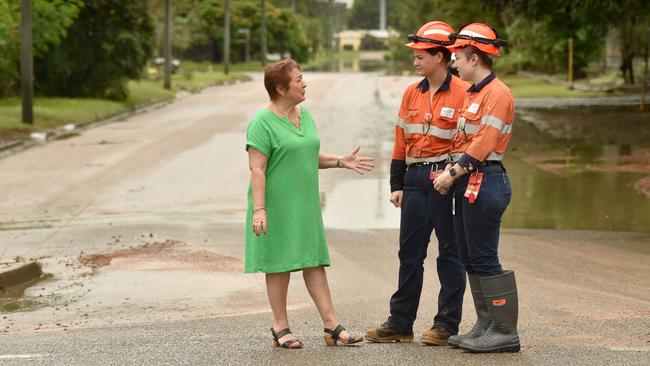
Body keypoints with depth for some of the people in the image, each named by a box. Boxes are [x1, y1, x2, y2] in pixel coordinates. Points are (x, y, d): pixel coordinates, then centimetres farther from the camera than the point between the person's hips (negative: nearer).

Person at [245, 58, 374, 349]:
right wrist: (258, 209, -23)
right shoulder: (263, 122, -12)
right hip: (277, 204, -7)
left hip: (305, 204, 7)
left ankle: (332, 327, 5)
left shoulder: (305, 114, 11)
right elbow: (257, 169, -17)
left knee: (314, 262, 5)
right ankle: (281, 328, 10)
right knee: (279, 264, 0)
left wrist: (340, 161, 7)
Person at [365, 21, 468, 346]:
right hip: (414, 180, 6)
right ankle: (400, 323, 15)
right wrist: (396, 185, 10)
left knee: (449, 252, 2)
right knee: (409, 252, 9)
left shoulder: (462, 93, -8)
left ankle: (447, 325, 9)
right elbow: (401, 142, 14)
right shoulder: (411, 94, 11)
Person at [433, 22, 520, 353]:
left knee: (484, 260, -8)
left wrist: (454, 172, -17)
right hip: (466, 184, 10)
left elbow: (484, 143, -19)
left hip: (484, 182, -10)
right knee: (470, 259, 12)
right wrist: (450, 171, 4)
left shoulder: (497, 93, -12)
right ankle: (485, 326, 19)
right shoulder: (473, 93, 19)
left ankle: (505, 331, -3)